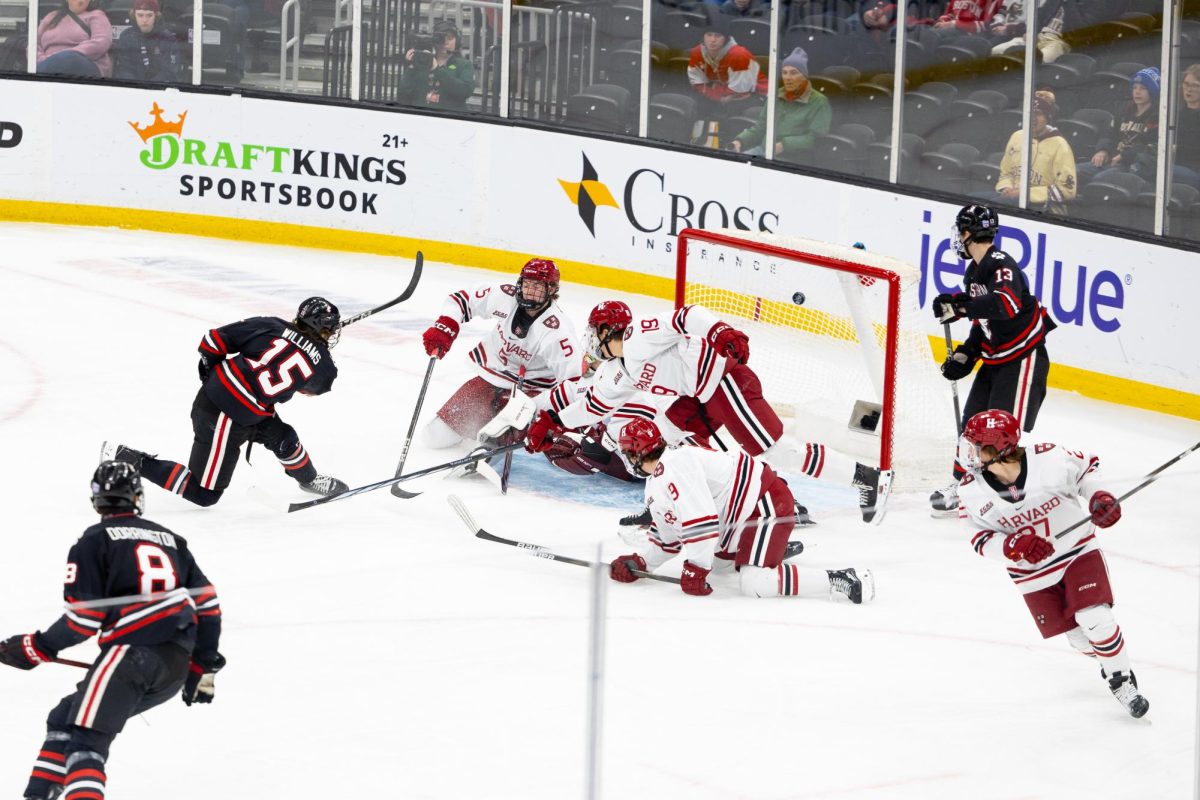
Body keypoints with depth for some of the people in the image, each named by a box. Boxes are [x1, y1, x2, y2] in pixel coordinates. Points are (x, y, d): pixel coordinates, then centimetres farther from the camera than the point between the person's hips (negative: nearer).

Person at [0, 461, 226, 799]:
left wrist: (38, 648, 9)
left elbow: (84, 617, -3)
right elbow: (207, 604, 19)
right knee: (65, 720, 20)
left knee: (84, 741, -16)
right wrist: (203, 667, 26)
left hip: (130, 651, -7)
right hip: (177, 668, 7)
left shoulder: (95, 540, 5)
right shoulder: (172, 540, 23)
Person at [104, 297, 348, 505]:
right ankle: (130, 462, -2)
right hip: (223, 419, -8)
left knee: (282, 437, 23)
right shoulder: (321, 366, -9)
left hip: (212, 390, 8)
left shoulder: (268, 326, 1)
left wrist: (210, 371, 17)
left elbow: (214, 340, 1)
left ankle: (309, 479, 50)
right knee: (204, 494, 4)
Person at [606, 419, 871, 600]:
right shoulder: (655, 483, 15)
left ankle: (840, 580, -28)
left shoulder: (673, 468, -20)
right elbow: (668, 537, 21)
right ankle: (778, 546, 34)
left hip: (767, 504, -11)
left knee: (754, 583, -25)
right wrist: (639, 562, 7)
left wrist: (694, 571, -24)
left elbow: (701, 520, -28)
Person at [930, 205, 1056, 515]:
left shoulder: (1001, 265, -20)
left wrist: (960, 306, -39)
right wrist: (965, 356, 12)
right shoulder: (974, 271, 12)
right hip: (995, 359, 10)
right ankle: (961, 488, 23)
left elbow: (1008, 304, -38)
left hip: (1024, 358, -10)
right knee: (973, 421, 12)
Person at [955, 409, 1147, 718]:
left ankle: (1122, 680, 6)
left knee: (1095, 619, -14)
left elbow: (1086, 466, -4)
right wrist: (1012, 546, -30)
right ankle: (1105, 656, 34)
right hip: (1031, 573, 2)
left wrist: (1099, 496, -20)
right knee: (1078, 636, 2)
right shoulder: (971, 492, -18)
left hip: (1077, 550, -2)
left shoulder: (1050, 459, -24)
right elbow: (981, 540, -11)